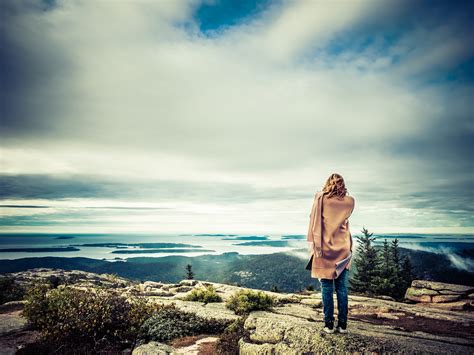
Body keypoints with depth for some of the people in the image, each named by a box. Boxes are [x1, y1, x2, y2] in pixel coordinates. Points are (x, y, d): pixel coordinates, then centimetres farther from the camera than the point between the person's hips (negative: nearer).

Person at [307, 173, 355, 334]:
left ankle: (329, 325, 8)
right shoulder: (350, 201, 4)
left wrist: (312, 242, -8)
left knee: (326, 288, 4)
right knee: (342, 288, 9)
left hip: (325, 248, -2)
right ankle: (342, 325, 14)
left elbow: (314, 219, -9)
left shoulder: (320, 197, -3)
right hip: (343, 249, 2)